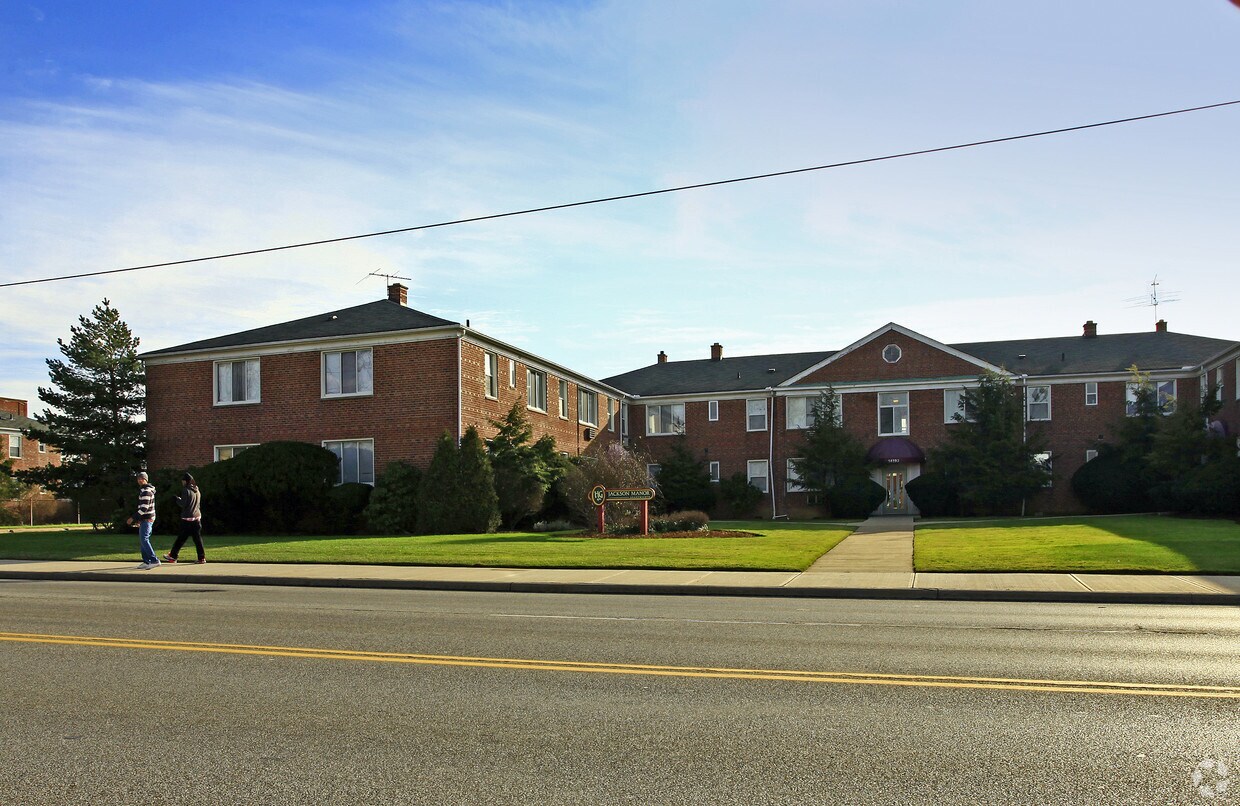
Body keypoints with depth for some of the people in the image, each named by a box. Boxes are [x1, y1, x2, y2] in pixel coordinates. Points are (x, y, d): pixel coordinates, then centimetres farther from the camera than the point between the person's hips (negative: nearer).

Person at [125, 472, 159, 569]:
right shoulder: (143, 490, 19)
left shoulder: (146, 491, -16)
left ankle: (155, 561, -17)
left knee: (144, 540, -14)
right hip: (145, 519, 10)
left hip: (146, 520, -10)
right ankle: (146, 562, 13)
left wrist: (132, 518, -20)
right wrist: (139, 519, 24)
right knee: (142, 541, 11)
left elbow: (144, 508, -22)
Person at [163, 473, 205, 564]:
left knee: (181, 538, 4)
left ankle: (172, 556, 13)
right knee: (198, 538, 6)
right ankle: (202, 558, 2)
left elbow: (183, 504, -14)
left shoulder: (186, 490, -10)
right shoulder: (197, 491, 10)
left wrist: (177, 498, 4)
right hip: (197, 517, 6)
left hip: (187, 519, -6)